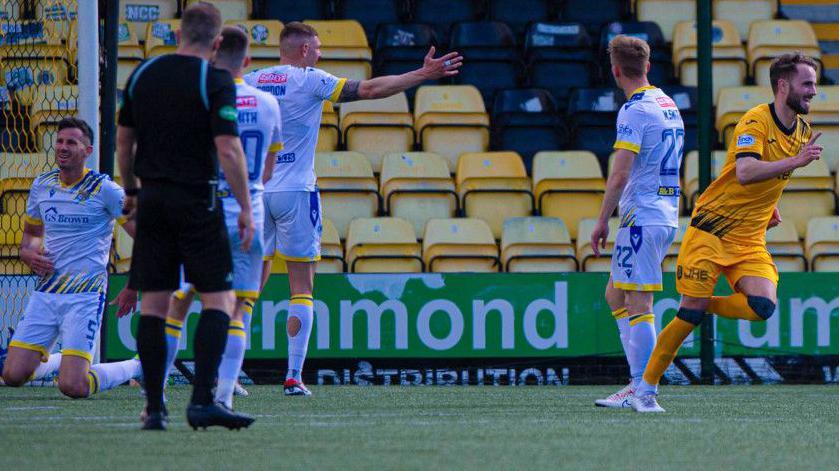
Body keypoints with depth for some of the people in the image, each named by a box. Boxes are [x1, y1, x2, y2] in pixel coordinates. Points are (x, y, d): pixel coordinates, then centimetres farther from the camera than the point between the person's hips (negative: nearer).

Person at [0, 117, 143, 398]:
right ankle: (62, 360, 27)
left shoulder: (104, 189, -8)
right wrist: (28, 254, 2)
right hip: (46, 291, 6)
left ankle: (136, 367, 12)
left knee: (73, 387, -16)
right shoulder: (41, 185, 9)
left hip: (86, 293, -6)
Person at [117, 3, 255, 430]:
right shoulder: (216, 81, -8)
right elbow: (228, 149, -14)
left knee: (153, 304, 6)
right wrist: (245, 209, -9)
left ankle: (154, 408, 3)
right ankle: (202, 402, -13)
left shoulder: (143, 74, 8)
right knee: (219, 300, -1)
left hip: (152, 199, 5)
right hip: (197, 199, -5)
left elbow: (124, 141, 14)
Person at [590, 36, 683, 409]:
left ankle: (642, 389, -9)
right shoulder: (668, 105, 16)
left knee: (637, 304, -8)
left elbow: (620, 174, -18)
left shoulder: (635, 110, -13)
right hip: (666, 214, 9)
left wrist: (602, 221, -11)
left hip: (642, 217, -9)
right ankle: (641, 378, 12)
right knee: (615, 295, 16)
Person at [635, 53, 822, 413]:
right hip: (711, 230, -6)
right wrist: (796, 161, -33)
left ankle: (701, 305, 8)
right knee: (690, 313, -8)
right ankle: (646, 388, 6)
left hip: (750, 240, 6)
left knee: (763, 307, -19)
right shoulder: (756, 121, -14)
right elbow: (745, 172, -30)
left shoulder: (802, 131, 10)